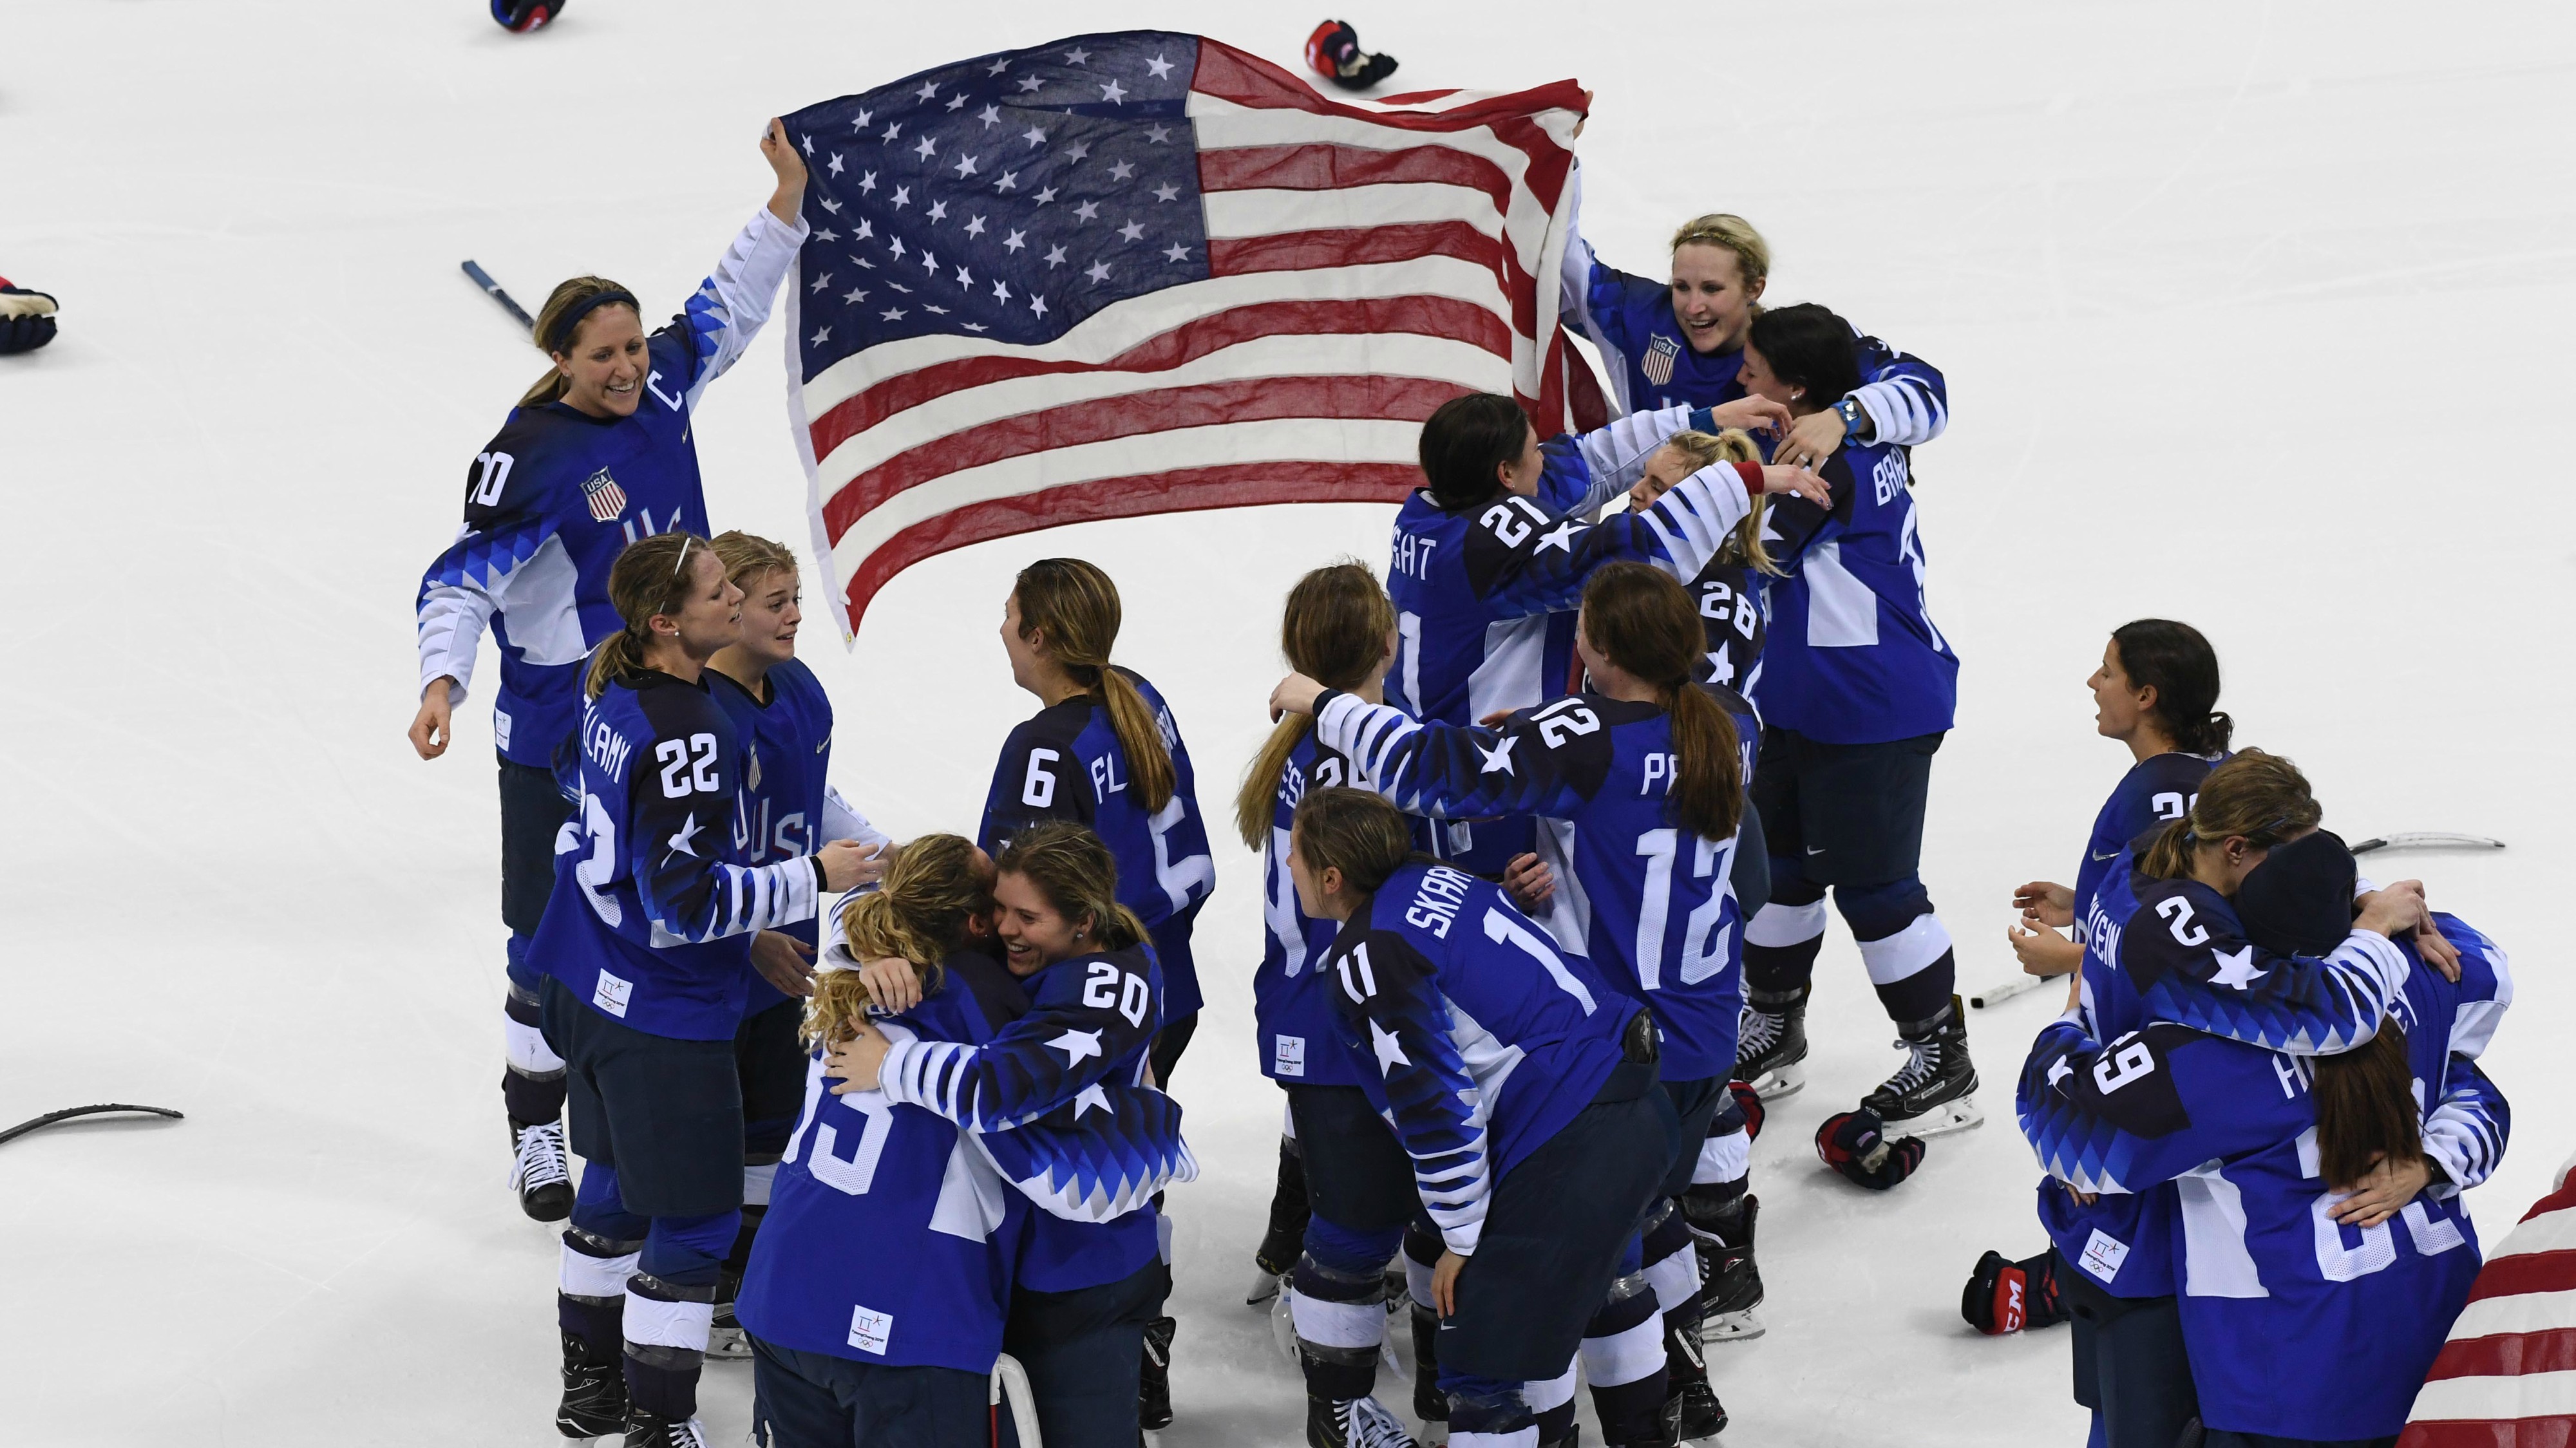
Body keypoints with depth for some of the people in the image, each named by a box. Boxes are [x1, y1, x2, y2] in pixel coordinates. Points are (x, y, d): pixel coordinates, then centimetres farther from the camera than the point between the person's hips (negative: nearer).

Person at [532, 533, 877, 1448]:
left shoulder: (616, 697, 3)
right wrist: (810, 880, -18)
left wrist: (744, 931, 25)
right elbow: (687, 898, -26)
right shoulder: (685, 732, -26)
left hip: (594, 990, 9)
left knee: (618, 1189, 23)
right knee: (695, 1218, 1)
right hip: (665, 1019, -9)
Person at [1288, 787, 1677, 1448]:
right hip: (1639, 1104, 10)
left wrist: (1462, 1238, -8)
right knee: (1599, 1279, 36)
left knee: (1487, 1359, -7)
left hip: (1569, 1155, -10)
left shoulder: (1373, 957, -15)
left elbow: (1435, 1107, -16)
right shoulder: (1432, 878, 10)